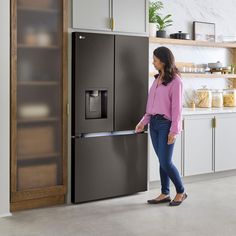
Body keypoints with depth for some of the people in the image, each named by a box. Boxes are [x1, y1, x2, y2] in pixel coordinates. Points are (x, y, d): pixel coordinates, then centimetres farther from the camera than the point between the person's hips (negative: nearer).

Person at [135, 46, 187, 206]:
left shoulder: (175, 81, -11)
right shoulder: (157, 78, 11)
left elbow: (177, 107, -13)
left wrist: (174, 131, -16)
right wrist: (144, 121, 13)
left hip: (166, 124, -7)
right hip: (154, 123, 7)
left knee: (165, 162, -4)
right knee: (162, 161, 11)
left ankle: (181, 192, 15)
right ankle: (165, 194, 20)